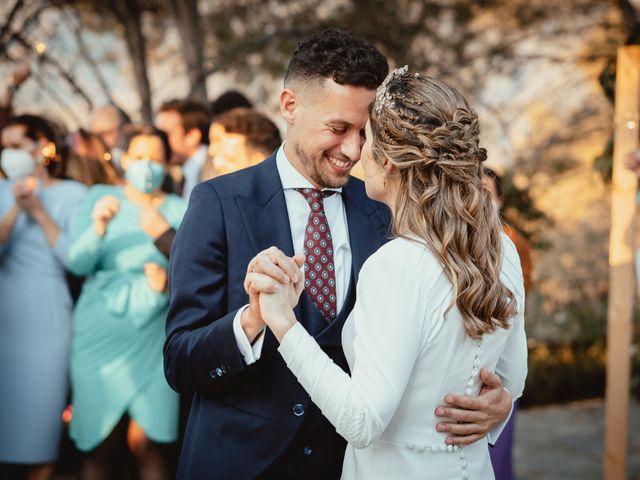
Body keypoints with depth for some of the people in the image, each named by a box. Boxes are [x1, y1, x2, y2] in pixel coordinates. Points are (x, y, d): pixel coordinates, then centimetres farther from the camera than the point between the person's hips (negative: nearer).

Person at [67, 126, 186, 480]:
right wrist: (98, 227, -23)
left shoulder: (179, 210, 7)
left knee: (146, 443, -8)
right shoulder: (101, 197, 6)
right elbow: (77, 263, -5)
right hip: (100, 332, 0)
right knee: (99, 446, 0)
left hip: (153, 334, 0)